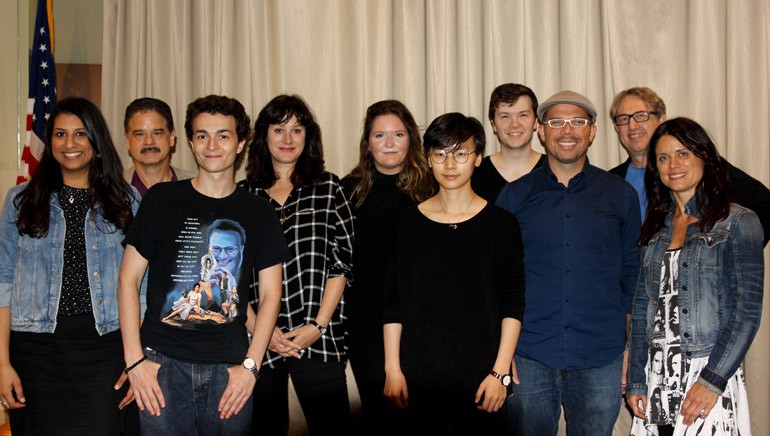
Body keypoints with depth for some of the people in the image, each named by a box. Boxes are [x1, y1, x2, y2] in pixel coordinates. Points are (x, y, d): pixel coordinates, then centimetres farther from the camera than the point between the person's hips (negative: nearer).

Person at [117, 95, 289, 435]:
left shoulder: (258, 213, 7)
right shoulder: (161, 200, 4)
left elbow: (269, 294, 7)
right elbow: (128, 279, 4)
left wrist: (250, 365, -3)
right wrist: (134, 359, -5)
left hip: (230, 368, 1)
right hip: (163, 362, -1)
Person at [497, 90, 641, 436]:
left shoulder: (620, 194, 6)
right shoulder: (514, 196, 5)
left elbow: (632, 272, 11)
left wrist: (630, 347, 5)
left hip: (600, 360, 0)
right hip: (527, 358, 0)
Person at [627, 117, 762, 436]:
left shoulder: (737, 222, -3)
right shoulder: (655, 227, 11)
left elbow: (747, 313, -8)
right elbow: (641, 307, 10)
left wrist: (712, 380, -15)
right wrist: (636, 381, 4)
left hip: (712, 374, -4)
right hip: (657, 377, 4)